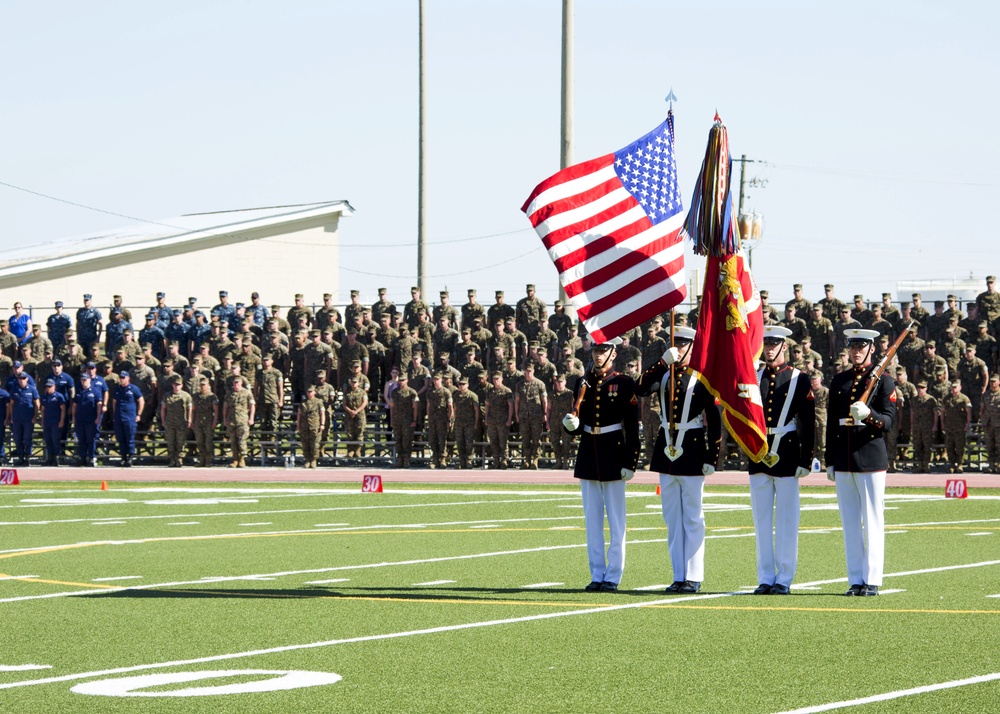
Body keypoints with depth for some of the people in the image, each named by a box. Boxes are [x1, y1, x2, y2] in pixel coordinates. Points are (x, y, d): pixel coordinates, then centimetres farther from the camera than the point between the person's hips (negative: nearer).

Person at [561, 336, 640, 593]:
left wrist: (630, 463, -11)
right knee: (592, 521, 7)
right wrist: (570, 424, -10)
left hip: (613, 456, -5)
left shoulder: (624, 384, -4)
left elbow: (633, 427, -6)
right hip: (588, 456, 5)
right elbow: (578, 425, 14)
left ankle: (613, 577, 3)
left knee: (616, 521, -1)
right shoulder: (583, 384, 10)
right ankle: (597, 575, 12)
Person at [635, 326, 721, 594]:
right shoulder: (662, 374, 10)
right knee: (672, 518, 7)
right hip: (666, 451, 5)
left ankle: (694, 577, 3)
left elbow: (715, 421, -6)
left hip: (692, 453, -5)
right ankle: (678, 576, 12)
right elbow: (642, 389, -10)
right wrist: (663, 362, -18)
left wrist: (711, 459, -10)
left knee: (692, 519, -1)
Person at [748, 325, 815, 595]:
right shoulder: (752, 378, 10)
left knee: (786, 521, 0)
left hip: (786, 455, -4)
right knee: (762, 520, 6)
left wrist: (805, 461, -8)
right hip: (759, 457, 4)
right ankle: (766, 579, 11)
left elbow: (808, 424, -3)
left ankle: (784, 579, 4)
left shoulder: (799, 380, 0)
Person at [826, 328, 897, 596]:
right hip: (843, 461, 5)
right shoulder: (839, 381, 14)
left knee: (873, 521, -3)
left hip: (871, 459, -5)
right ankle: (856, 580, 9)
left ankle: (872, 580, -1)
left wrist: (868, 414, -26)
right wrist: (830, 461, 13)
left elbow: (889, 421, -6)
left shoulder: (883, 381, 0)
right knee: (850, 521, 5)